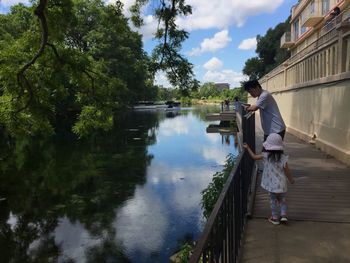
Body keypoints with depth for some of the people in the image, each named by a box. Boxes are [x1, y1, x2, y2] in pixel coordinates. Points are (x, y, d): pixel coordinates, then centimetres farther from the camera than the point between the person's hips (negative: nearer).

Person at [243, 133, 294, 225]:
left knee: (273, 201, 14)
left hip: (271, 184, 0)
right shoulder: (283, 158, -12)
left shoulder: (265, 156, -12)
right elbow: (287, 172, -7)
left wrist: (248, 148, 12)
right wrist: (291, 180, 11)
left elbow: (254, 156, 0)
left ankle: (275, 218, 22)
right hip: (281, 185, 0)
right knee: (282, 200, 22)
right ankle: (283, 215, 15)